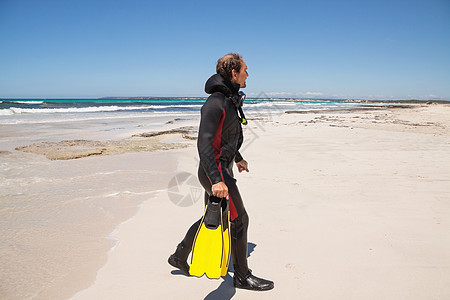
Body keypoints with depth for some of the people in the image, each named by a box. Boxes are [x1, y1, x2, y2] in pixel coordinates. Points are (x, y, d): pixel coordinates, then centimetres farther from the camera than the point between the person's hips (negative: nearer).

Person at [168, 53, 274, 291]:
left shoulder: (229, 100, 12)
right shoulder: (215, 102, -20)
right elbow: (204, 143, -27)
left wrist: (238, 158, 33)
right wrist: (216, 180, -34)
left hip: (222, 168, 10)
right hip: (215, 171, -10)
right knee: (239, 219, -1)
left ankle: (179, 256, 35)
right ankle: (242, 276, 16)